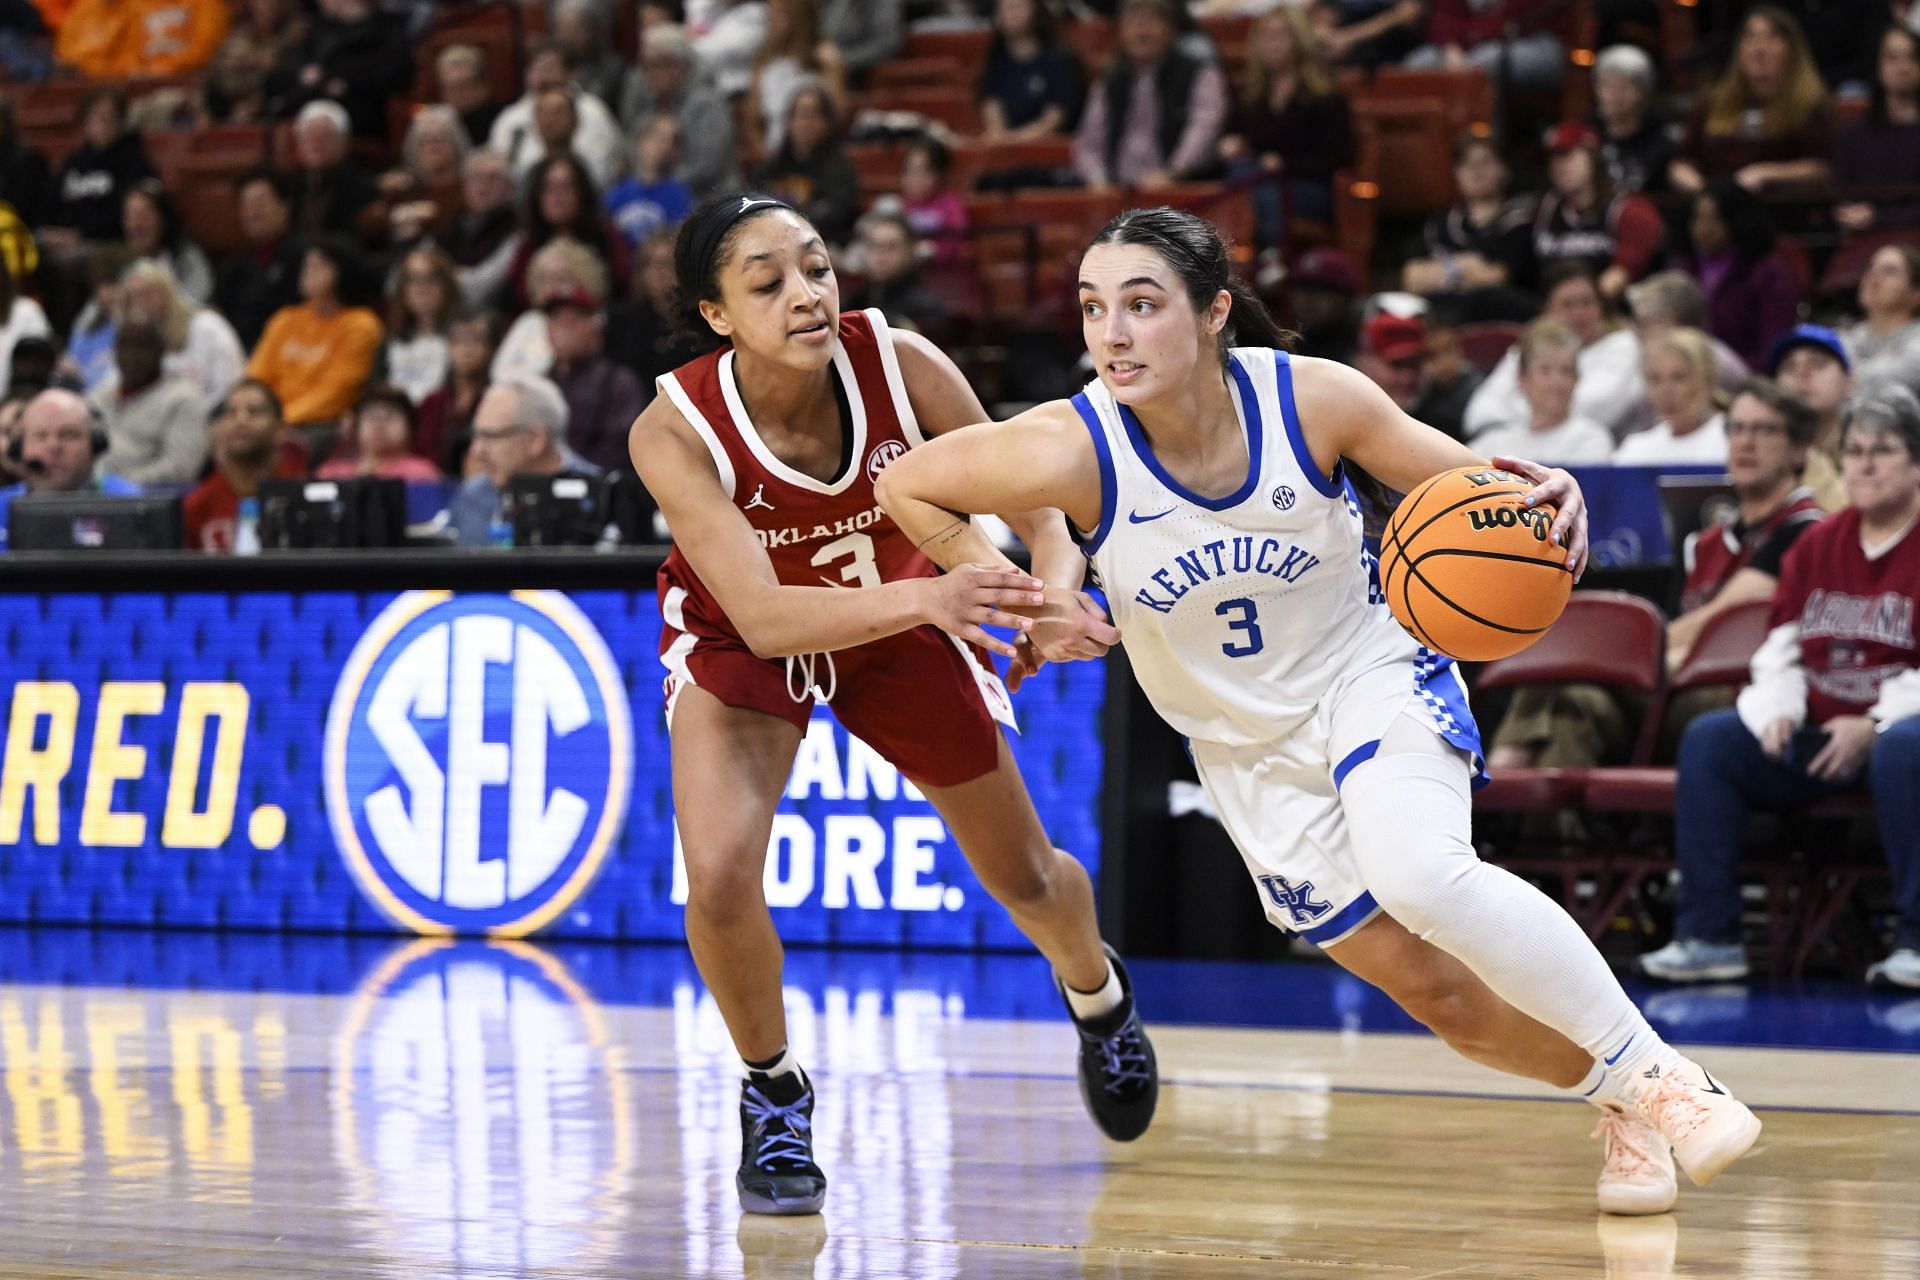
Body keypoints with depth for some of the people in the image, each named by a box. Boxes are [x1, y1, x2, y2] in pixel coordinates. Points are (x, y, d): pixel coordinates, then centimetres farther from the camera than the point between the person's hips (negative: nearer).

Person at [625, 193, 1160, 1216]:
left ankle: (1096, 992, 52)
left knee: (1027, 877, 14)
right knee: (720, 879, -24)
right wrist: (925, 596, -58)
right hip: (741, 644, -2)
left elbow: (1040, 513, -20)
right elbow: (761, 617, -42)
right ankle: (773, 1092, 5)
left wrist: (1052, 597, -43)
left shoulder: (902, 366, -30)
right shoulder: (674, 432, -35)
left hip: (906, 624, 2)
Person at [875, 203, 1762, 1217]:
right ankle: (1620, 1106, 25)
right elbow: (906, 486, -10)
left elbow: (1455, 476, -6)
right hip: (1246, 743, 2)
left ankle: (1658, 1074, -16)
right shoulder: (1070, 452, -24)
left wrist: (1536, 491, -28)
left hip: (1372, 668, -2)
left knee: (1421, 874, -32)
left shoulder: (1314, 399, -22)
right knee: (1423, 983, 0)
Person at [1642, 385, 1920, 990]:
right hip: (1815, 735, 6)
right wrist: (1778, 711, -7)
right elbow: (1781, 647, 14)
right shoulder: (1816, 545, 15)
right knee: (1708, 739, -17)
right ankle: (1708, 935, -18)